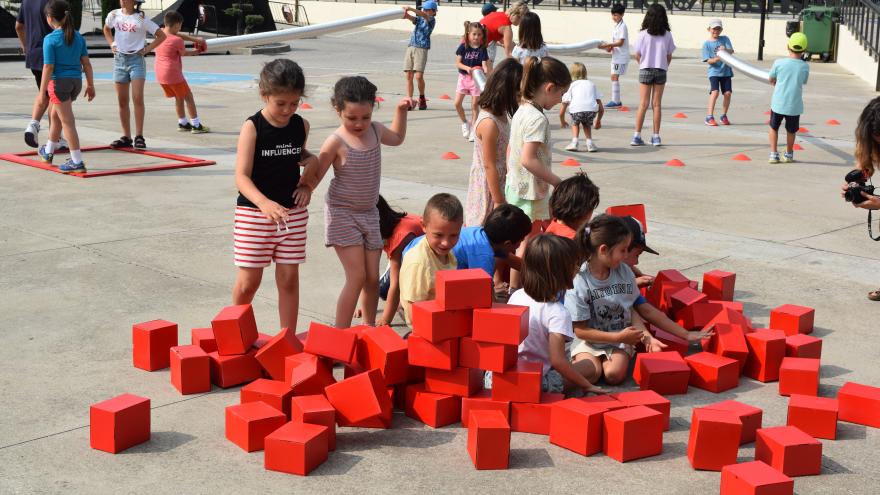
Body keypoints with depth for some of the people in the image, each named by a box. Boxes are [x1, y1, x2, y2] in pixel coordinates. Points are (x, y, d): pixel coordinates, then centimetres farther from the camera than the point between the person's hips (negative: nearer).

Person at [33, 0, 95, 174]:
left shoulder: (50, 39, -11)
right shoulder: (78, 37, 6)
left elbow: (48, 67, -14)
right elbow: (86, 63, 6)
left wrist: (42, 93, -10)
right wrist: (90, 85, 14)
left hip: (59, 81, -7)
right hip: (76, 81, 7)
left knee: (68, 121, -3)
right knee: (56, 115, 24)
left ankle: (77, 162, -4)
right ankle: (48, 152, 40)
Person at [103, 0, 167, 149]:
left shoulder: (141, 18, -6)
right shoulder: (114, 15, 5)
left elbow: (161, 35, -3)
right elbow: (106, 29, 26)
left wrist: (146, 50, -7)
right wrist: (112, 44, 12)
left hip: (136, 59, -4)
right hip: (119, 59, 4)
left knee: (137, 98, -13)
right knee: (122, 101, 6)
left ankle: (139, 137, -8)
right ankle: (126, 137, 14)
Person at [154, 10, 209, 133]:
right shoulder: (177, 40, -17)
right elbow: (183, 53, 0)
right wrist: (195, 51, 19)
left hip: (160, 74, 8)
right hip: (173, 74, -8)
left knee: (179, 97, 21)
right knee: (188, 96, 5)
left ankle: (182, 123, 26)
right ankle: (196, 125, 5)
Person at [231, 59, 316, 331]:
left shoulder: (301, 126, 2)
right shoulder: (252, 127, -13)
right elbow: (241, 176, -19)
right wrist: (264, 203, -36)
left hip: (293, 212, 4)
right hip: (254, 211, -4)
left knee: (289, 278, 7)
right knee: (249, 280, 3)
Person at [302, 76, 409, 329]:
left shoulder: (375, 130, 3)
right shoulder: (337, 141, -16)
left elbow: (396, 138, 27)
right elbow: (314, 177, -10)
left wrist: (401, 110, 18)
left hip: (369, 213, 6)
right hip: (342, 214, -6)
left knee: (373, 278, 7)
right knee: (357, 277, -11)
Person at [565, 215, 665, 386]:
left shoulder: (624, 272, -2)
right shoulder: (578, 282, -17)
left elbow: (632, 310, 9)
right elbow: (580, 330, -13)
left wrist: (646, 337, -7)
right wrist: (619, 337, -17)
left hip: (620, 340, 3)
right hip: (589, 341, -3)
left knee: (614, 374, -26)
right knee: (590, 373, -30)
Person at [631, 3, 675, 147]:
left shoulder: (643, 34, -7)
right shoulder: (667, 34, -3)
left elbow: (637, 55, -3)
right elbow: (669, 56, 1)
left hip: (645, 70, -1)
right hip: (661, 70, 1)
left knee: (643, 104, 2)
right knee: (656, 104, 7)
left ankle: (637, 136, -2)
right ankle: (656, 137, 8)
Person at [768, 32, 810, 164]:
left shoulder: (778, 62, -10)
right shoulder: (805, 67, -7)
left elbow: (771, 80, 3)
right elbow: (803, 82, 8)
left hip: (778, 103, -1)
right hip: (794, 105, 1)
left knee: (774, 128, 20)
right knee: (791, 131, 19)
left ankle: (773, 154, 15)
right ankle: (788, 154, 33)